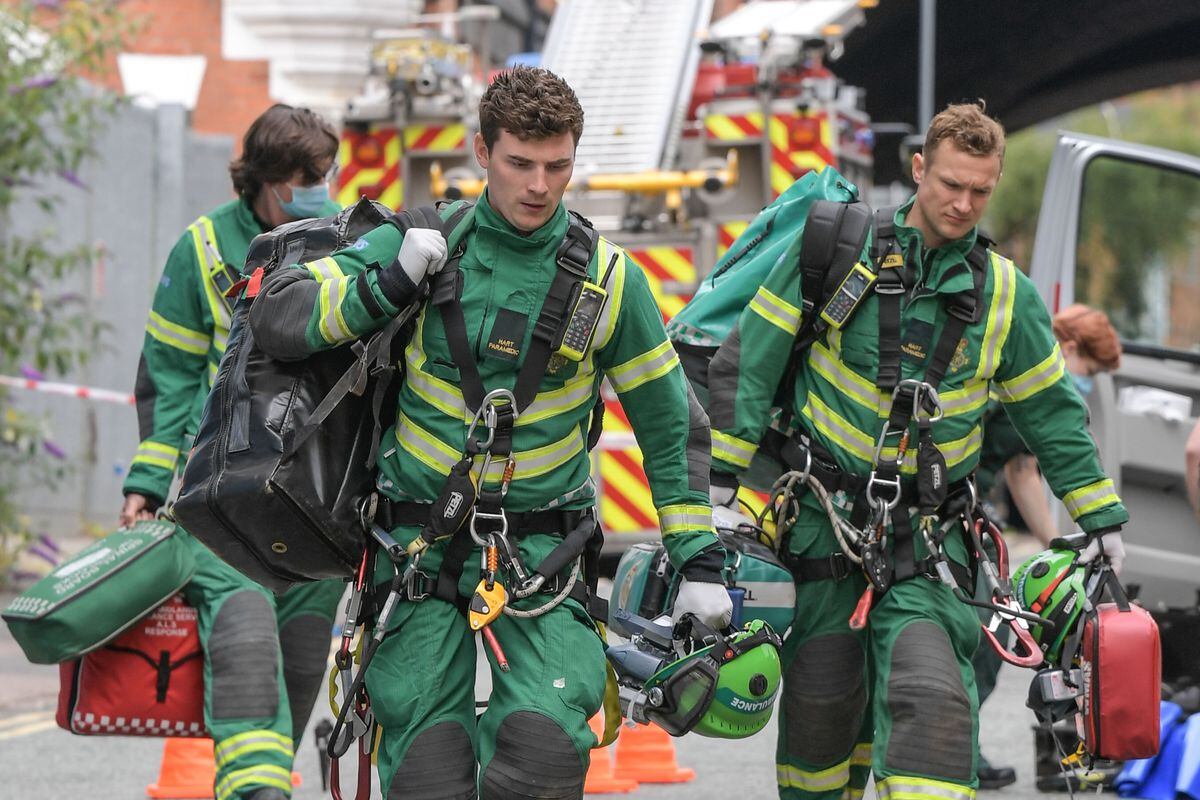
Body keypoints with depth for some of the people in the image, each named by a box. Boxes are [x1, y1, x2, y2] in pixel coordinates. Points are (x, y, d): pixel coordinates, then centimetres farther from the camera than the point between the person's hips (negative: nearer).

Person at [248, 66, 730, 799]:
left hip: (540, 550, -1)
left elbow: (671, 425, 9)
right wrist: (389, 284, -15)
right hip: (424, 545, 1)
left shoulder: (607, 279, 0)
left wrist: (701, 562, 6)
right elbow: (278, 318, -1)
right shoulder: (428, 240, 1)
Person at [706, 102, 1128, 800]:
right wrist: (722, 486, -3)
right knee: (822, 704, 4)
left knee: (934, 703, -19)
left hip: (924, 538, 1)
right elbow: (746, 366, 1)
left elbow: (1053, 414, 16)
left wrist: (1104, 526, 16)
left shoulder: (1007, 296, 6)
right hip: (823, 521, 0)